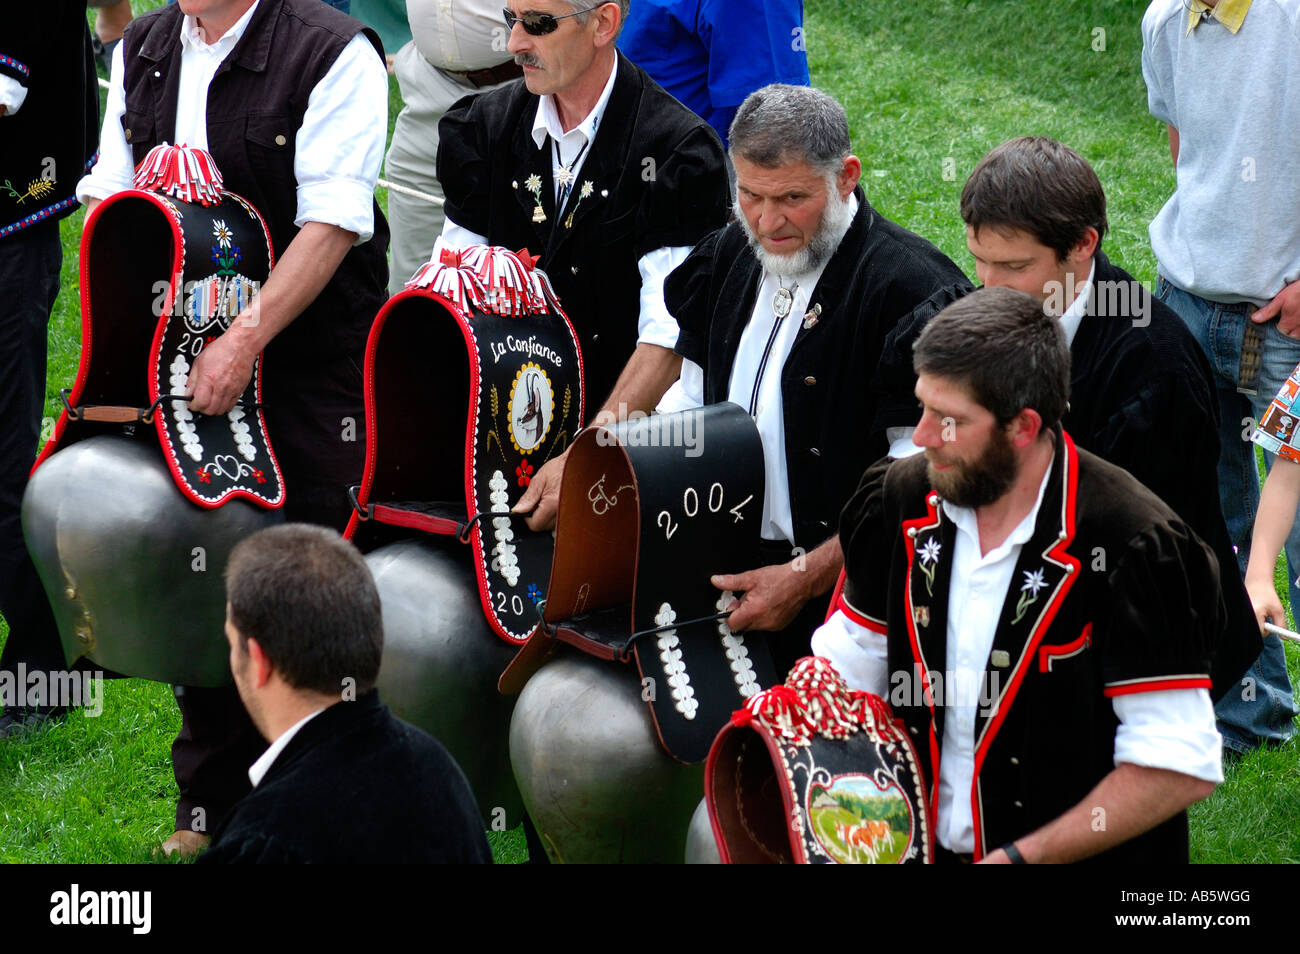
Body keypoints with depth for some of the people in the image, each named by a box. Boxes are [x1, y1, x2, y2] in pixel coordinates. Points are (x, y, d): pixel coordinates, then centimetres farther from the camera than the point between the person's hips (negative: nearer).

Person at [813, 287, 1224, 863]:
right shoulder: (903, 502, 4)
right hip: (922, 848, 5)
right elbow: (842, 670, 15)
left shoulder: (1131, 546, -16)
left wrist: (1017, 858, -18)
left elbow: (1181, 766, -17)